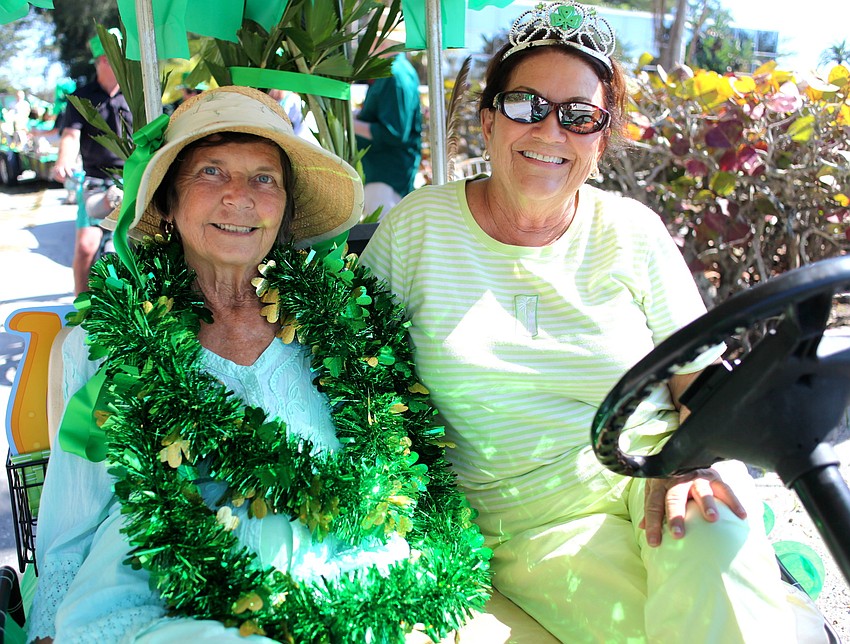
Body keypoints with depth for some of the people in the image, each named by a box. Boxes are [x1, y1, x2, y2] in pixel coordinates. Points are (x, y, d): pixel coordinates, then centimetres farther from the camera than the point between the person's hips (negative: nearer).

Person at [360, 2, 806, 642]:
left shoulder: (633, 232, 2)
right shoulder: (417, 224, 0)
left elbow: (703, 382, 4)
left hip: (649, 465, 1)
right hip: (532, 516, -1)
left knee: (711, 523, -32)